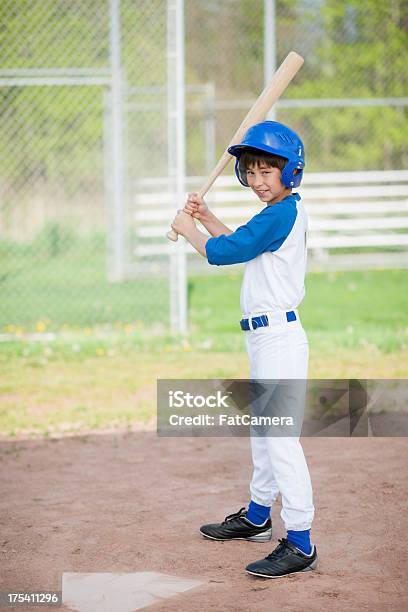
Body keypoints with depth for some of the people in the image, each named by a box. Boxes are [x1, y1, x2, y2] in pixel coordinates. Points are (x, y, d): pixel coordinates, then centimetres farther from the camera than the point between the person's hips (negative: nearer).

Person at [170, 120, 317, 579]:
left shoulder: (281, 214, -17)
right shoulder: (284, 212, 13)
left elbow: (222, 252, -17)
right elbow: (242, 245, 28)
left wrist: (187, 229, 0)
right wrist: (206, 217, 17)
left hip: (278, 337, -11)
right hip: (265, 336, 11)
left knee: (281, 436, -13)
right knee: (263, 429, 22)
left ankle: (300, 544, -13)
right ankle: (257, 516, 38)